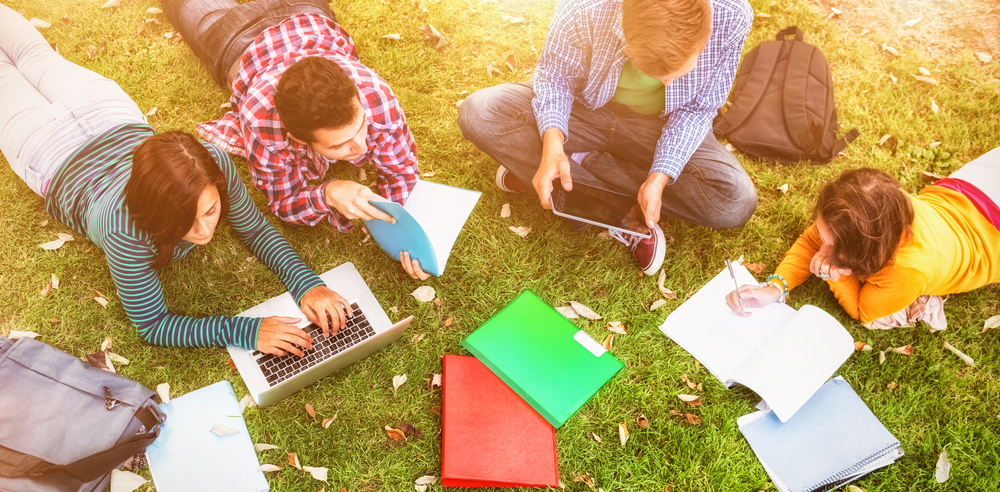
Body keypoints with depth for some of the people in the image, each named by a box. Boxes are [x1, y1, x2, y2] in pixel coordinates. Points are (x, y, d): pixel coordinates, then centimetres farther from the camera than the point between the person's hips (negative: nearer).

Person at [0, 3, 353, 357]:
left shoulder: (215, 165, -44)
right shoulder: (125, 232, -53)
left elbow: (256, 229, -27)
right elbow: (152, 325, -41)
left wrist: (307, 284, -45)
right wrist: (247, 331, -54)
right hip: (62, 163, -2)